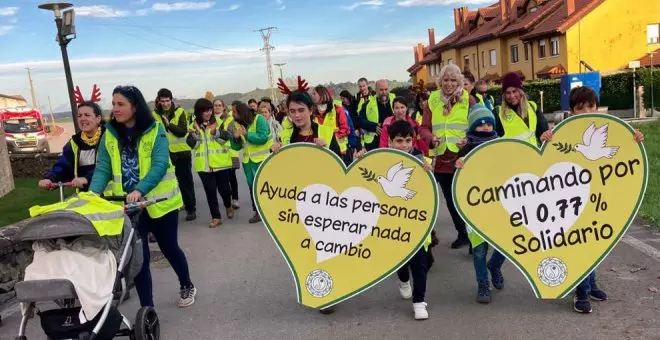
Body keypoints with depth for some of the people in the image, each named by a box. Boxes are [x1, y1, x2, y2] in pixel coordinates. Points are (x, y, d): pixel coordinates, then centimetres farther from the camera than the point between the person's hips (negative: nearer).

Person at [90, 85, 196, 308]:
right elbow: (102, 169, -4)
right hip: (127, 205, 3)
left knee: (169, 247, 13)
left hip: (158, 201, -3)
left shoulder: (155, 130, -10)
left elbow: (159, 165, -19)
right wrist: (93, 194, -22)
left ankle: (187, 286, 39)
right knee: (137, 255, 2)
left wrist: (140, 190, -33)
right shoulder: (110, 135, 1)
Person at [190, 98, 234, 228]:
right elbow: (192, 145, 0)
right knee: (210, 191, 4)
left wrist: (216, 132, -23)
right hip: (203, 164, 1)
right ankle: (216, 217, 14)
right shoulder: (194, 126, 6)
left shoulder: (219, 123, 1)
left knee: (223, 188, 7)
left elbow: (227, 139, -8)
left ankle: (228, 206, 37)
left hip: (221, 163, -1)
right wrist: (196, 133, -15)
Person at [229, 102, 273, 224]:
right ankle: (258, 212, 19)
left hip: (262, 159, -6)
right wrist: (235, 138, -14)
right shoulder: (238, 124, 7)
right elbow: (236, 147, 7)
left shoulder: (259, 119, -12)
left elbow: (263, 138, -23)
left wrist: (247, 134, -22)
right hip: (248, 161, 6)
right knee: (252, 186, 9)